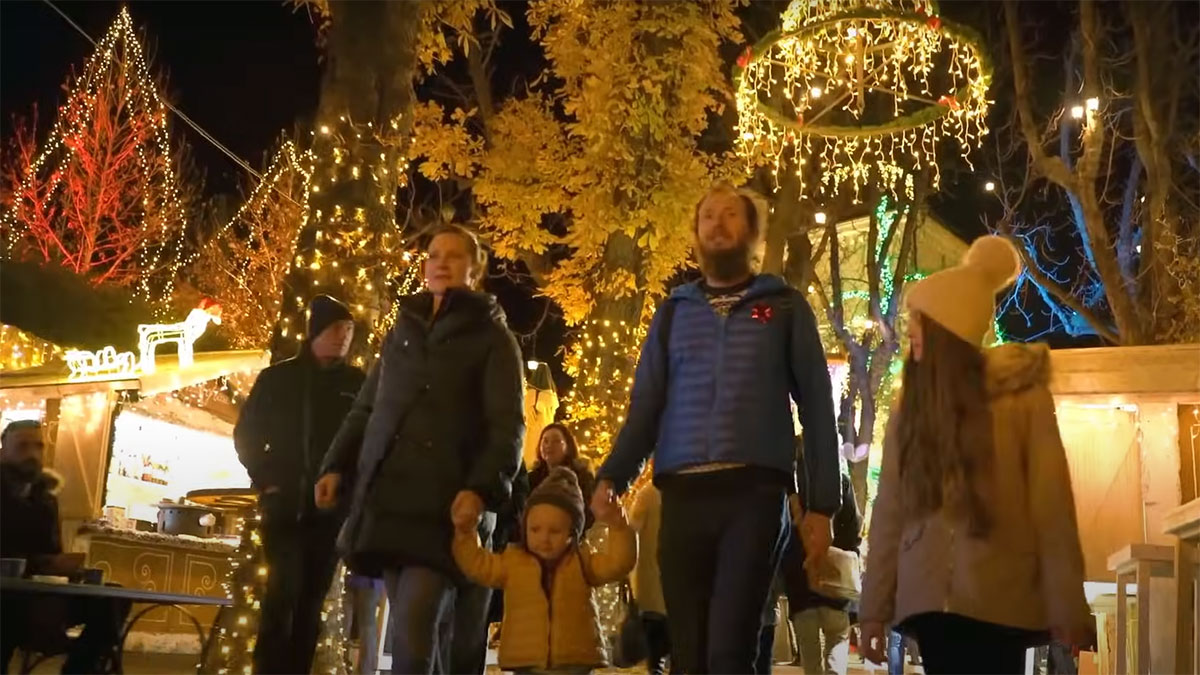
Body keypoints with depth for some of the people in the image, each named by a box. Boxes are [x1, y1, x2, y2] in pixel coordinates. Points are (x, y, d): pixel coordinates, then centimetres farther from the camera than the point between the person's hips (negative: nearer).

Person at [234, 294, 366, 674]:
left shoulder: (357, 384, 6)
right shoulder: (278, 378, 4)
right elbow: (246, 433, 8)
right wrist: (265, 480, -2)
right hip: (285, 504, -2)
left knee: (312, 600, 4)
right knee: (284, 591, -13)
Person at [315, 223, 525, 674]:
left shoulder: (492, 337, 6)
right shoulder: (401, 331, 21)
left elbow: (508, 425, -4)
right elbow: (366, 409, 24)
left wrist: (482, 488, -20)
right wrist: (336, 466, 8)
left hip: (448, 503, -5)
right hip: (387, 498, 5)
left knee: (413, 633, -15)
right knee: (431, 632, 5)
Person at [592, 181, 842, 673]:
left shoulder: (785, 306, 10)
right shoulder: (673, 312, 17)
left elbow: (816, 406, 7)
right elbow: (645, 406, 12)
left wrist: (822, 503, 0)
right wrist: (611, 477, -5)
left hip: (755, 493, -3)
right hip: (682, 496, 3)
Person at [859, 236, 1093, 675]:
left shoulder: (1022, 395, 1)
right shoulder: (910, 407, 11)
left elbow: (1052, 504, -2)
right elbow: (889, 510, 8)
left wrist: (1066, 603, -7)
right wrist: (875, 605, 5)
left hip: (1001, 603, -3)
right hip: (928, 600, 3)